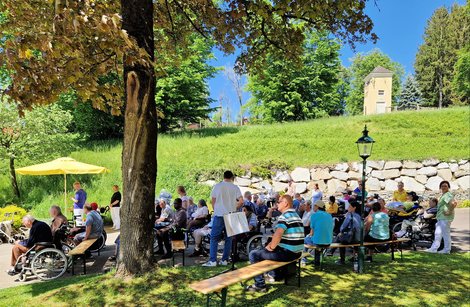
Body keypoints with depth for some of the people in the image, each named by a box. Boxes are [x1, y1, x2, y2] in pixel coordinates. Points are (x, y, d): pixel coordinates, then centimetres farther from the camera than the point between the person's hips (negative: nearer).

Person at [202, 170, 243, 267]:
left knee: (214, 238, 2)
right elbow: (241, 201, -5)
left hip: (219, 215, -2)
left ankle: (212, 260, -4)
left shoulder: (217, 186, 0)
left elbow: (213, 201, 1)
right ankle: (224, 260, 11)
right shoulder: (235, 188, 3)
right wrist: (234, 209, 11)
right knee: (228, 238, 10)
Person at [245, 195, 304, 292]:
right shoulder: (296, 215, 14)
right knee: (263, 250, 30)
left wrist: (271, 247, -13)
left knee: (253, 254, -1)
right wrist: (272, 244, 12)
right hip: (297, 252, 10)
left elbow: (278, 234, -30)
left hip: (287, 253, -10)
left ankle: (260, 285, 1)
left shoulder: (285, 216, -16)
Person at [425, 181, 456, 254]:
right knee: (437, 233, 13)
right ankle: (434, 248, 18)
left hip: (445, 218, -11)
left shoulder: (448, 195, -15)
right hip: (441, 217, 11)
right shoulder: (443, 195, 17)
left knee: (445, 233, -2)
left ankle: (447, 250, 8)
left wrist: (449, 212, -22)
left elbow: (454, 203, -30)